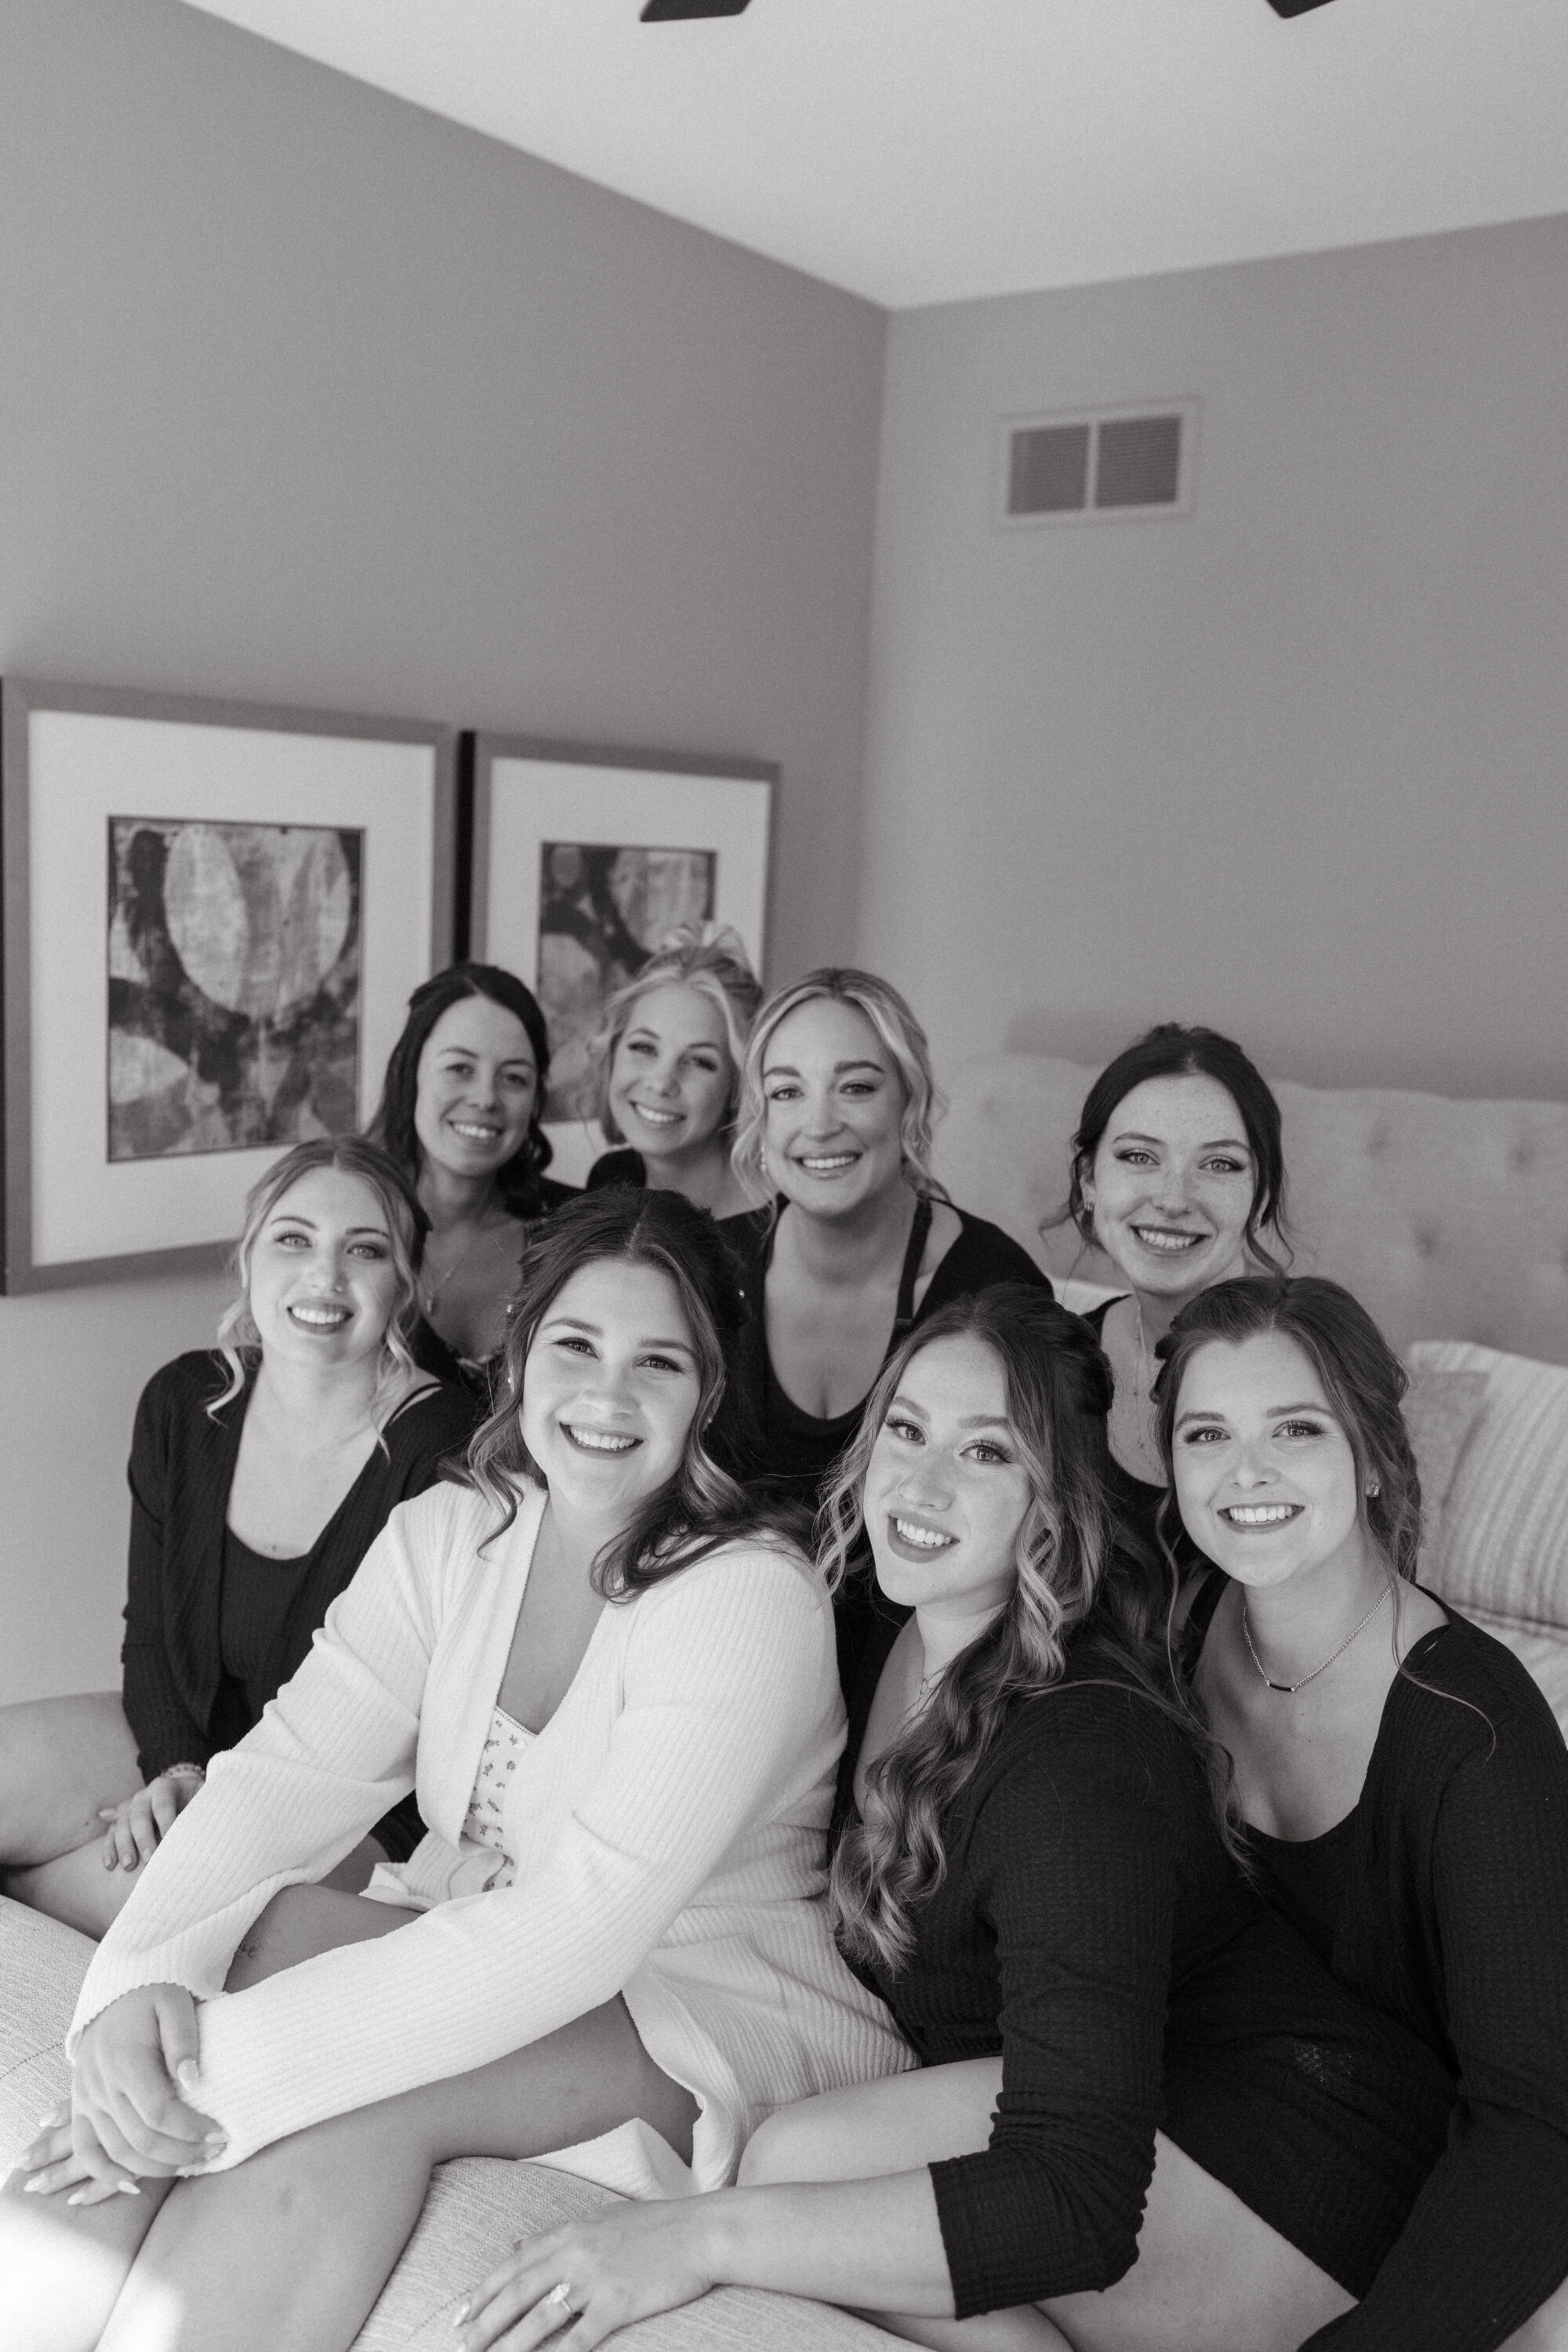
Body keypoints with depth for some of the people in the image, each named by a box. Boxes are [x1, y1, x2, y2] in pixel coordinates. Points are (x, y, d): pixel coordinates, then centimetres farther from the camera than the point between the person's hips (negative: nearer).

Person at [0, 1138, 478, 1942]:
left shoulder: (442, 1446, -19)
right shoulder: (182, 1403, -1)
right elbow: (151, 1627, 4)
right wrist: (178, 1772, -12)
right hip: (190, 1744, 5)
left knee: (140, 1885, -25)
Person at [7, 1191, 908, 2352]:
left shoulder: (752, 1595, -20)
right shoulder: (447, 1534, 1)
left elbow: (584, 1928, -29)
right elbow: (292, 1771, -10)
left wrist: (233, 2055, -33)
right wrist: (144, 1973, -30)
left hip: (713, 2024, -5)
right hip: (476, 1959, 5)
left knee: (347, 2097, -30)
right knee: (274, 1926, -25)